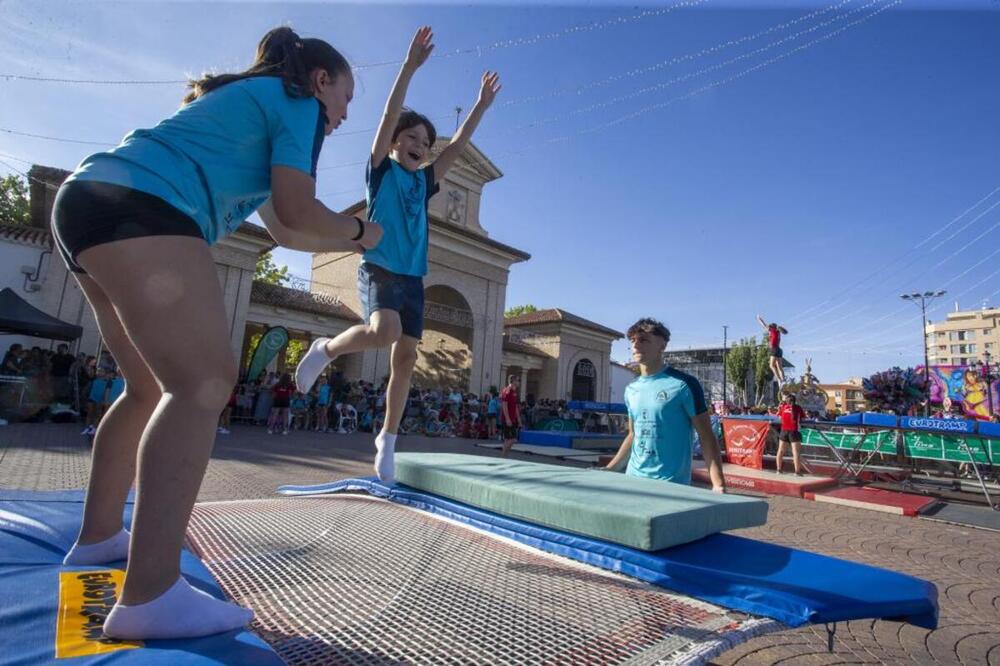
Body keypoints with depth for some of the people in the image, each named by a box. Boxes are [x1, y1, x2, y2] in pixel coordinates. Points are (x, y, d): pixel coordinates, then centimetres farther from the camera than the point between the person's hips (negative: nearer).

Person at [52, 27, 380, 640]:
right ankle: (150, 596, -23)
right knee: (204, 383, -18)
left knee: (153, 387, 15)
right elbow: (298, 210, -10)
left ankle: (99, 535, 26)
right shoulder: (297, 101, 5)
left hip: (93, 200, 11)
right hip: (140, 209, -11)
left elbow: (282, 230, 31)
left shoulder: (249, 101, 32)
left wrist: (351, 245, 36)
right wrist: (360, 231, 8)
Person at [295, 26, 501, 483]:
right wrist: (410, 65, -9)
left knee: (405, 358, -1)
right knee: (384, 331, -31)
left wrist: (482, 104, 17)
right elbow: (389, 117, -5)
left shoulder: (424, 182, 18)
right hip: (378, 269, -5)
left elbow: (458, 147, 18)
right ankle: (325, 349, -1)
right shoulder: (381, 169, 6)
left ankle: (387, 440, 11)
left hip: (413, 277, 5)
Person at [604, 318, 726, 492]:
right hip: (633, 479, 5)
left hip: (671, 485, -5)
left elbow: (706, 437, -9)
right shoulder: (631, 389, 7)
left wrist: (719, 484, -17)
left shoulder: (684, 384, -9)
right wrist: (607, 471, 14)